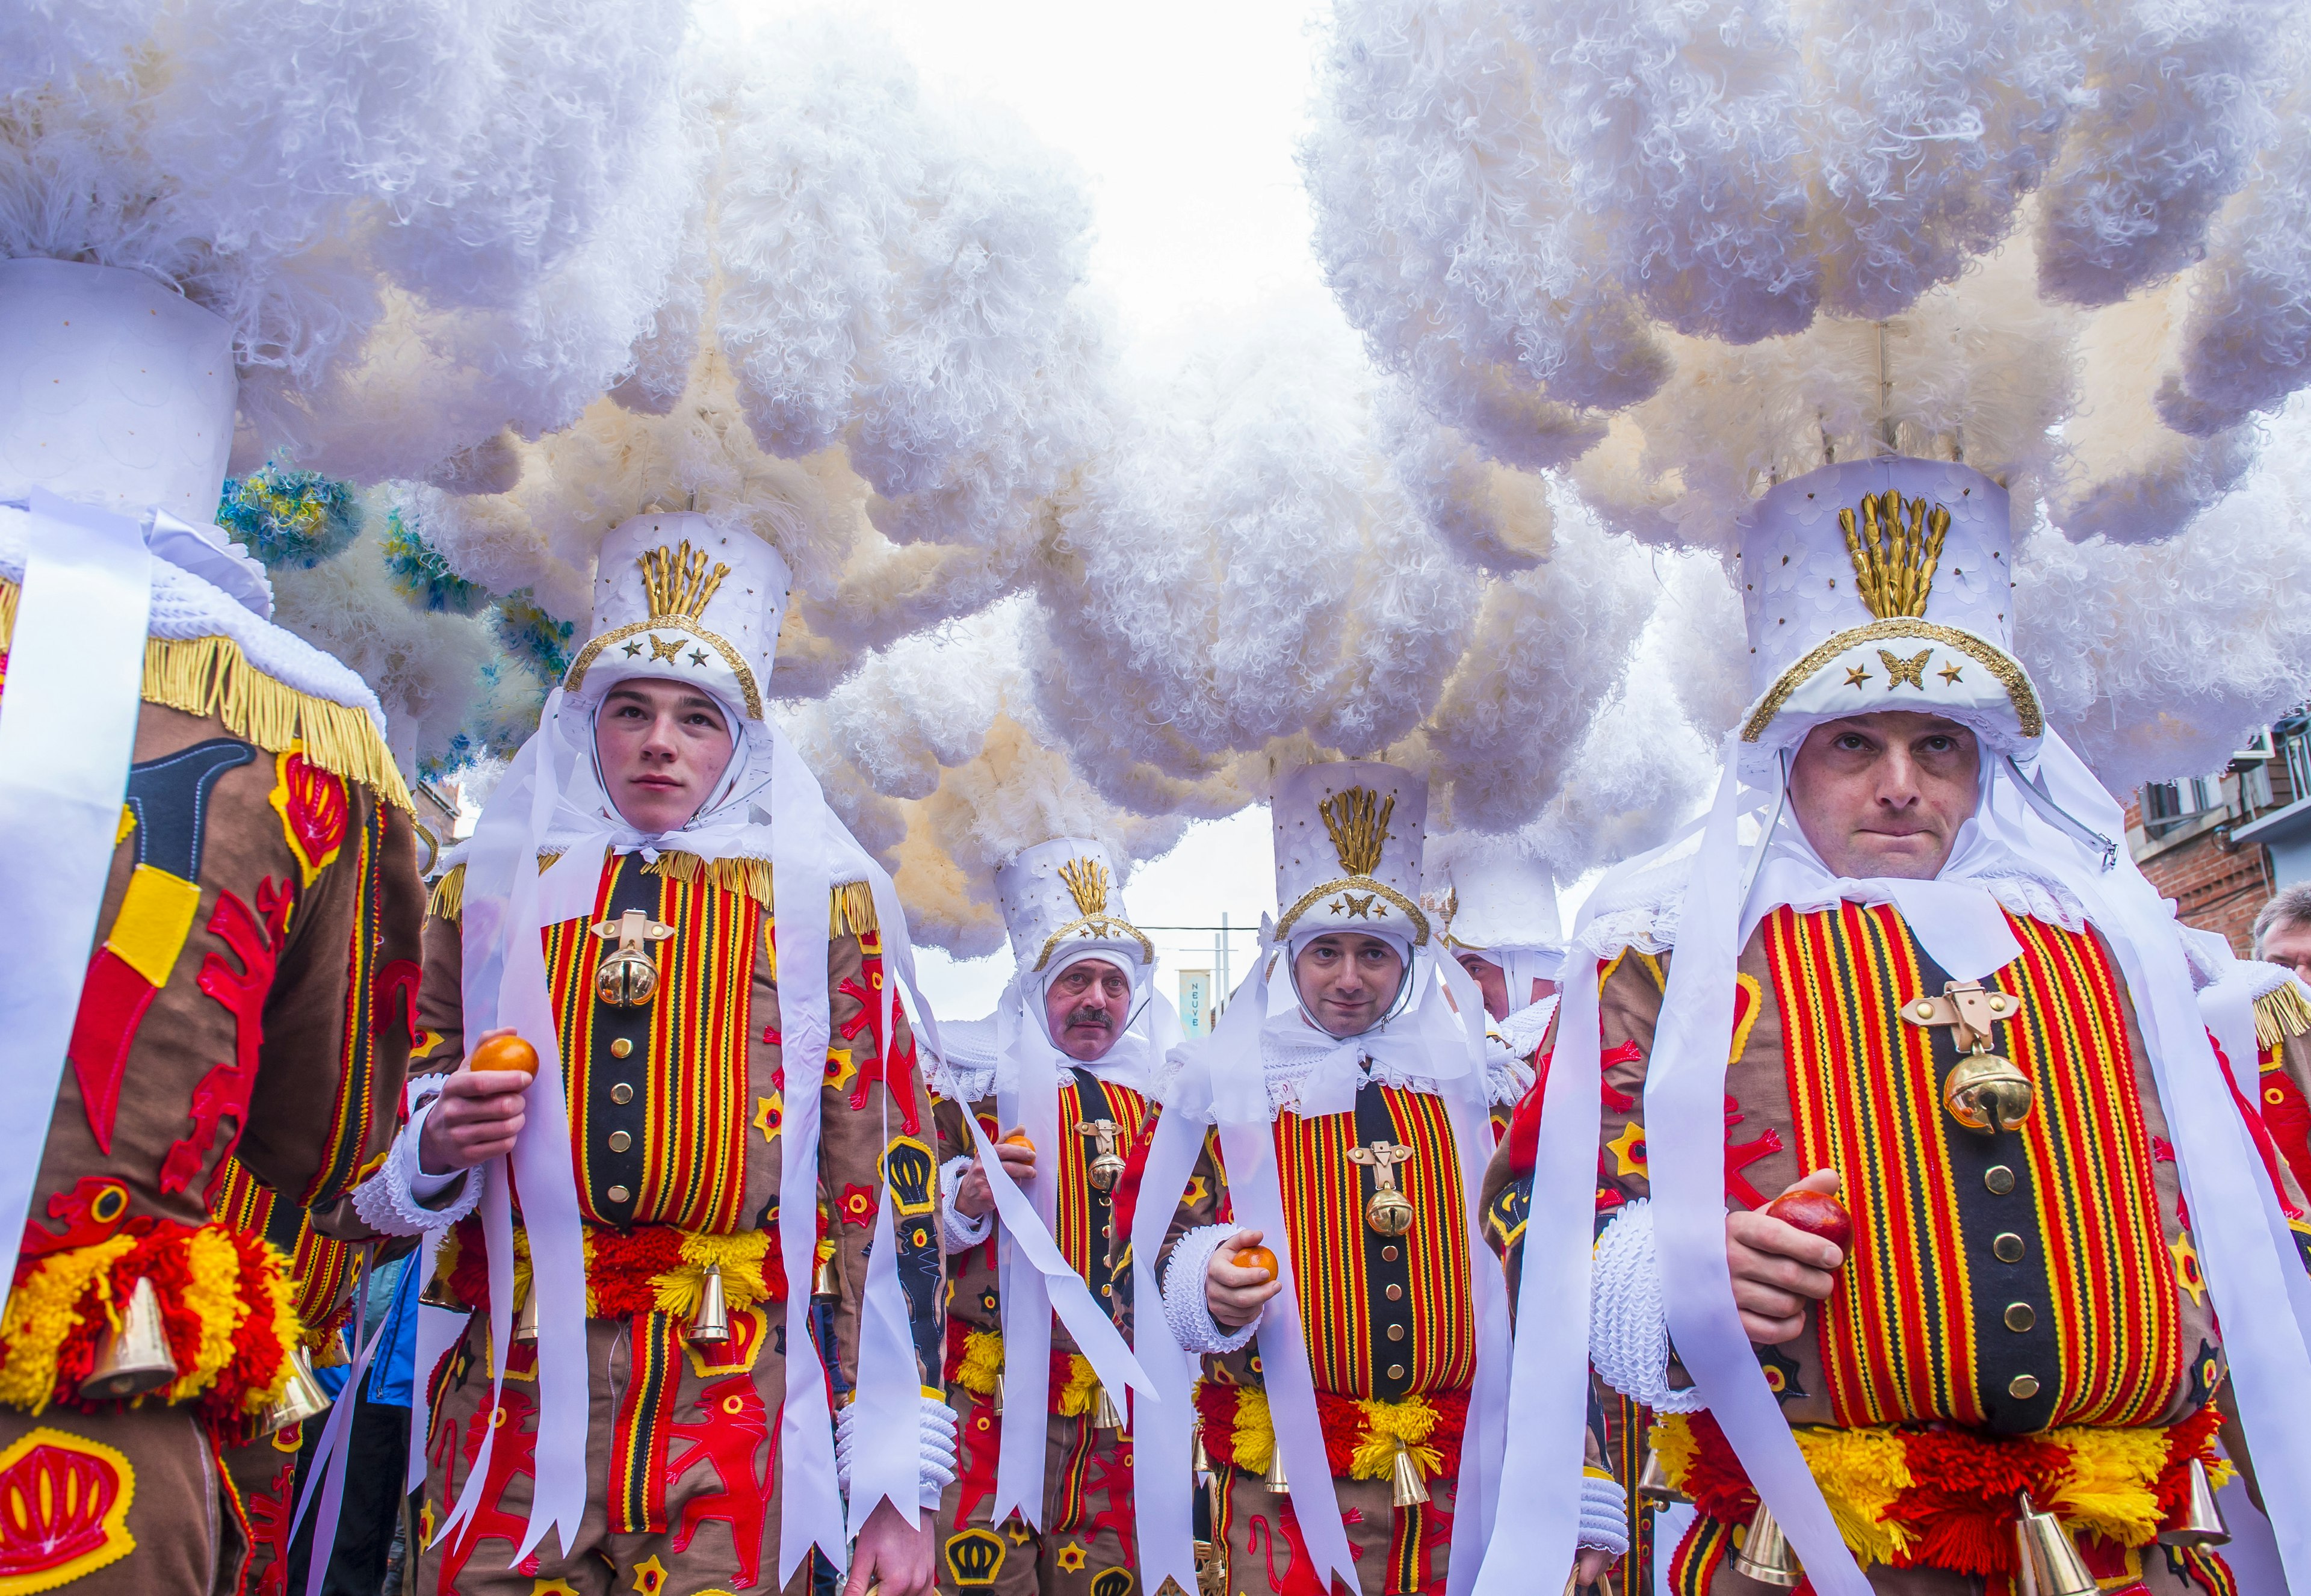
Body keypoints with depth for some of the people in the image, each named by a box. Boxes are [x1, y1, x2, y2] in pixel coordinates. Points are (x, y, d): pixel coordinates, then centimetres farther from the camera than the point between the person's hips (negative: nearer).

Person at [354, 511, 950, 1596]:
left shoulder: (823, 904, 4)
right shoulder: (490, 893, 10)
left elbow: (885, 1176, -2)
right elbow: (397, 1165, 18)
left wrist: (900, 1482, -7)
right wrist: (436, 1148, -8)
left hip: (740, 1439, -1)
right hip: (513, 1419, 2)